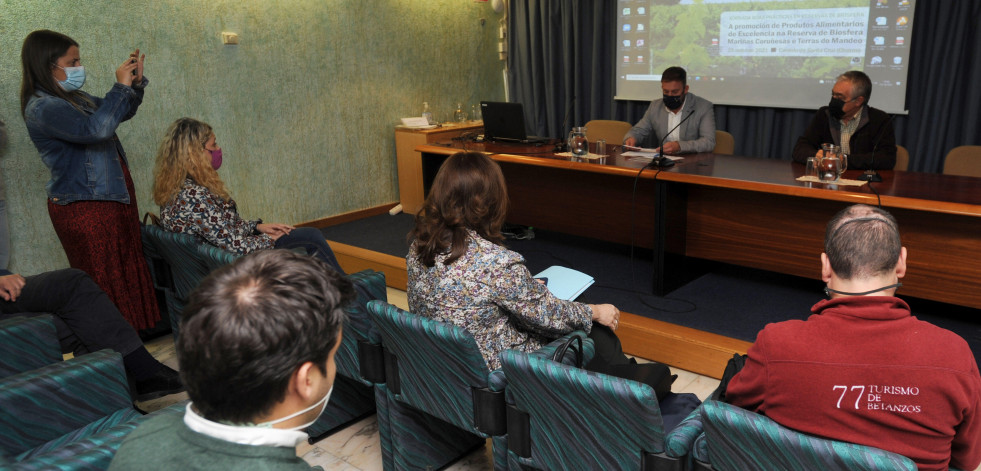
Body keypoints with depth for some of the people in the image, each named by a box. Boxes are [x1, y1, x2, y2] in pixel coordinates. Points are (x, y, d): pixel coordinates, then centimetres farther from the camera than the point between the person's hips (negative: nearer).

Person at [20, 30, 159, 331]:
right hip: (84, 207, -9)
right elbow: (96, 129, -33)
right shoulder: (43, 108, -17)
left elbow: (120, 114, 23)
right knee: (105, 282, -2)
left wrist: (135, 83, 6)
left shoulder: (73, 98, 11)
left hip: (113, 198, 9)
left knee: (127, 269, 15)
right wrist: (121, 87, -24)